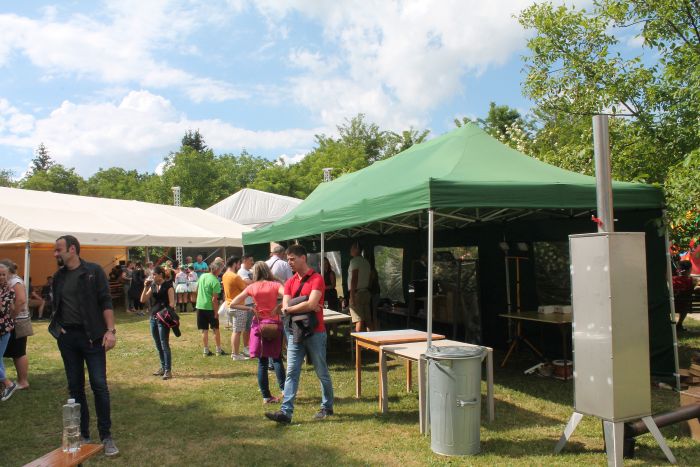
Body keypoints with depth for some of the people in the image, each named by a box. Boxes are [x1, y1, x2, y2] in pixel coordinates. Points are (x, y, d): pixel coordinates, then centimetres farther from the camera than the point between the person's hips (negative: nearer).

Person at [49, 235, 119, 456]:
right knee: (75, 387, 10)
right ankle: (82, 435, 22)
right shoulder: (58, 276, 11)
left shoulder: (93, 271, -4)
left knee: (99, 385, -4)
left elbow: (106, 302, -8)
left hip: (91, 336, -5)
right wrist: (57, 326, 5)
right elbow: (56, 305, 20)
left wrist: (110, 330, -15)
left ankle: (106, 436, 6)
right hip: (67, 337, 5)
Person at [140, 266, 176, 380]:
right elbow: (143, 300, 9)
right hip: (153, 318, 7)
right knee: (158, 345, 13)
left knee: (164, 345, -7)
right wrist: (146, 287, -1)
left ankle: (168, 370, -3)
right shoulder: (153, 286, 12)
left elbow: (172, 303, -11)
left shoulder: (168, 286, -8)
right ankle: (163, 367, 24)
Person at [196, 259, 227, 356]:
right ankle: (219, 350, 16)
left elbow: (197, 289, 13)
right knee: (216, 329, 9)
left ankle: (206, 350, 13)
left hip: (200, 306, 5)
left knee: (204, 330, 9)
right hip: (210, 307, -5)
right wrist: (216, 312, -13)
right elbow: (214, 299, -19)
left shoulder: (202, 276, 2)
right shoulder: (215, 282, -17)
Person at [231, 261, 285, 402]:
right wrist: (279, 307, -10)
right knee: (276, 358, 10)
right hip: (274, 323, -2)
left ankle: (266, 396, 10)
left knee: (262, 362, 7)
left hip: (259, 323, 2)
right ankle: (284, 388, -5)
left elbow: (233, 303, 2)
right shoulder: (275, 285, -4)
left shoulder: (252, 287, 2)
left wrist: (250, 309, 0)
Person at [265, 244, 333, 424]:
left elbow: (311, 304, -23)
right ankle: (286, 412, 1)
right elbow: (285, 306, -1)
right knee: (291, 372, 1)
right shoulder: (290, 282, 9)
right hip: (295, 332, 5)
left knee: (322, 372, 9)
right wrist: (304, 307, -16)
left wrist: (289, 309, -11)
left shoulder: (316, 279, -10)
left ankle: (327, 407, 26)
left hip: (315, 333, -5)